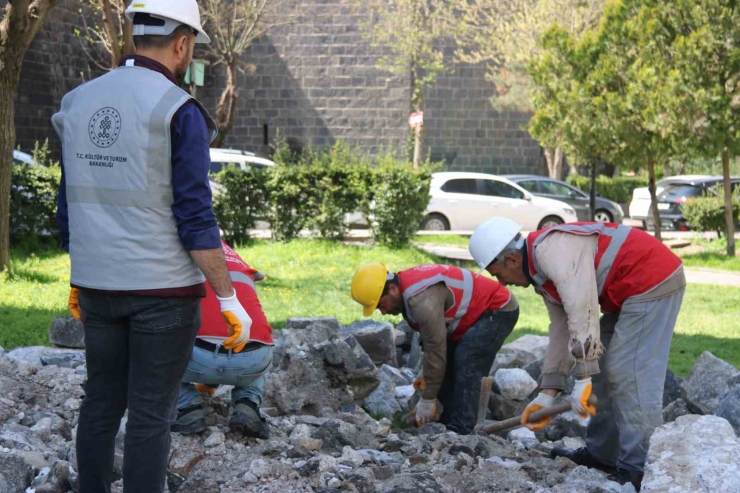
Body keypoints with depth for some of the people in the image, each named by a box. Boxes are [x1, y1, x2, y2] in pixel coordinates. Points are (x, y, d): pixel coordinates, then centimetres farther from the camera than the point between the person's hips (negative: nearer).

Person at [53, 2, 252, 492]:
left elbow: (71, 207, 13)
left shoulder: (79, 103, 7)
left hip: (98, 287, 6)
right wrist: (229, 298, -12)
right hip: (163, 290, -6)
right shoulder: (178, 111, -13)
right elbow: (195, 217, -16)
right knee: (151, 414, -1)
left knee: (102, 403, 15)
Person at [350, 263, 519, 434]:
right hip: (477, 311, 11)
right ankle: (449, 424, 12)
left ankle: (460, 432, -23)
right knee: (448, 368, 8)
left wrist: (427, 400, -18)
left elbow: (436, 350, -27)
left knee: (466, 369, -22)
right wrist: (425, 372, 13)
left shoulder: (422, 300, -32)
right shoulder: (407, 289, 0)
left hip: (498, 310, -11)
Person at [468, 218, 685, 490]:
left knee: (632, 375, -13)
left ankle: (638, 469, -13)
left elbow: (582, 313, -27)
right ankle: (601, 453, 24)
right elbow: (561, 332, 16)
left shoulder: (551, 250, -19)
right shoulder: (542, 274, 14)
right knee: (605, 368, 16)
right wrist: (548, 393, 14)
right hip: (631, 292, 11)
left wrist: (584, 379, -27)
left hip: (652, 280, -11)